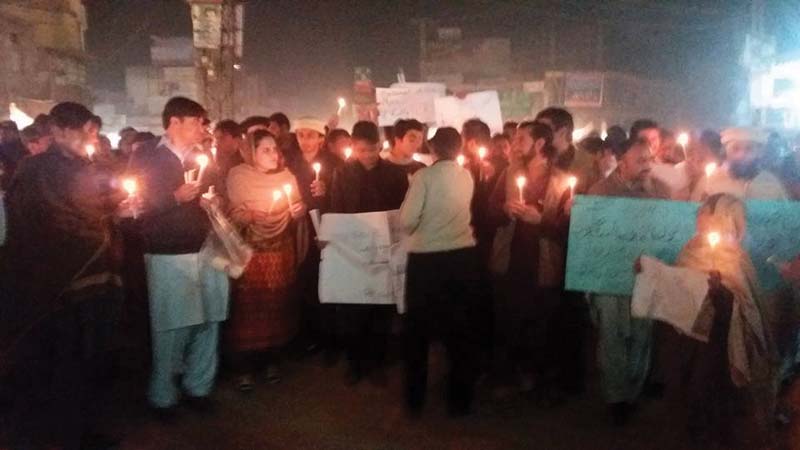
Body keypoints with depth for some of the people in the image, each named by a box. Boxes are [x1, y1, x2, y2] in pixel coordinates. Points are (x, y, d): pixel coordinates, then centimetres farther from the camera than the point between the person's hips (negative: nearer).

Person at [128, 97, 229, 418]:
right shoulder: (147, 157, 0)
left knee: (208, 322, 7)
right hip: (169, 256, -5)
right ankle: (163, 396, 16)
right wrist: (176, 197, -17)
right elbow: (136, 205, -8)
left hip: (207, 250, 5)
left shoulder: (201, 157, 15)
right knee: (171, 327, -1)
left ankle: (199, 387, 23)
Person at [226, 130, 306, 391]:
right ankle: (245, 368, 10)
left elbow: (296, 215, 10)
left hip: (281, 252, 3)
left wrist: (299, 212, -11)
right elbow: (232, 215, -7)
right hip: (249, 252, -3)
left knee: (277, 305, 5)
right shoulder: (238, 176, -3)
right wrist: (247, 216, -26)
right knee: (248, 306, -3)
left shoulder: (287, 176, 6)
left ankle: (271, 360, 23)